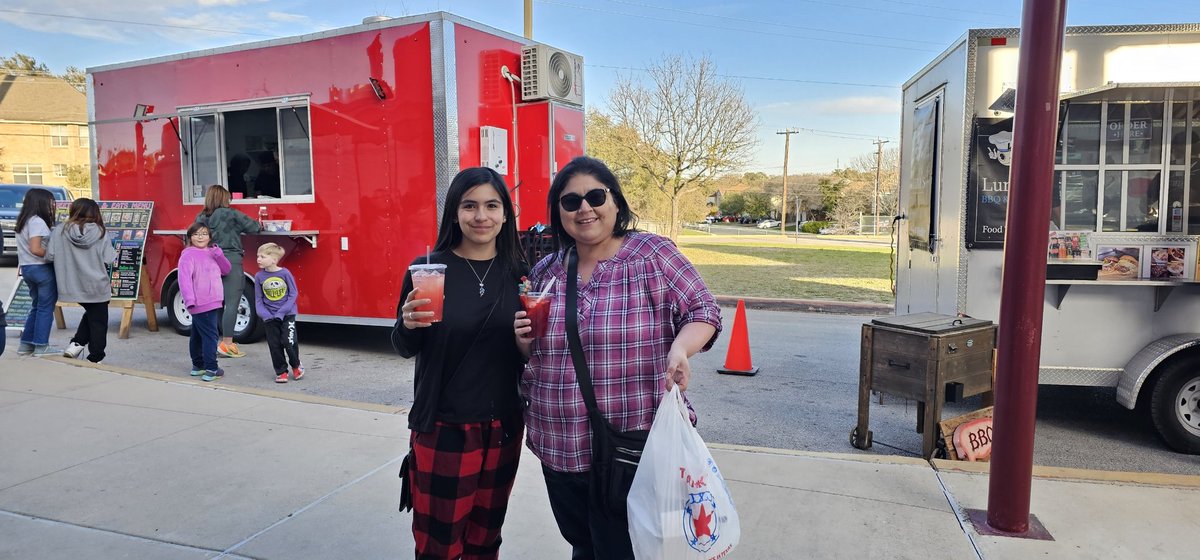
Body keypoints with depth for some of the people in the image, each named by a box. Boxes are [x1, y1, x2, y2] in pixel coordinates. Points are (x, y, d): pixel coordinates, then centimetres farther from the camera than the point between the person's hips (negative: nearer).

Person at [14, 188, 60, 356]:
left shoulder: (23, 221, 13)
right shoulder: (37, 221, -16)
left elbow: (27, 248, 14)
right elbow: (35, 249, -23)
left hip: (27, 267, 9)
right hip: (41, 268, -9)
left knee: (36, 306, 17)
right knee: (46, 308, 0)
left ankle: (25, 344, 20)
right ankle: (41, 346, 4)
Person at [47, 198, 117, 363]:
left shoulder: (60, 230, -5)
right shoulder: (100, 232, -10)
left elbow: (50, 256, -6)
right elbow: (109, 259, -11)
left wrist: (67, 257, 13)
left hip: (73, 286, 3)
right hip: (97, 286, -3)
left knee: (91, 313, 27)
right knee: (98, 321, 9)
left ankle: (76, 343, 13)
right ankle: (94, 358, 11)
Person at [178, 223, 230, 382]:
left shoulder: (212, 253, 14)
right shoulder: (188, 255, -10)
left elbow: (226, 270, 11)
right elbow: (184, 278, -20)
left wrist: (219, 254, -6)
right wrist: (189, 300, -29)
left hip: (212, 303, 9)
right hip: (201, 304, -9)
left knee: (198, 335, 18)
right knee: (210, 335, -11)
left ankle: (198, 366, 26)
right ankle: (211, 370, -9)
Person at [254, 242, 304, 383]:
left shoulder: (285, 273, -9)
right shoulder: (259, 276, -2)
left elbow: (293, 294, -7)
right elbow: (258, 299, 3)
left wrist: (281, 313, -14)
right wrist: (265, 315, -12)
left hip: (287, 314, -3)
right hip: (269, 317, 3)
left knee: (289, 342, -11)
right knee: (275, 345, 5)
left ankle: (296, 365, 15)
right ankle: (281, 372, 19)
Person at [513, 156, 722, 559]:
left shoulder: (654, 254, -8)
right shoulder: (545, 272, 6)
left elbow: (704, 310, -4)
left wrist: (680, 347, -24)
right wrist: (525, 340, -7)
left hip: (632, 449, -4)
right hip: (558, 449, 5)